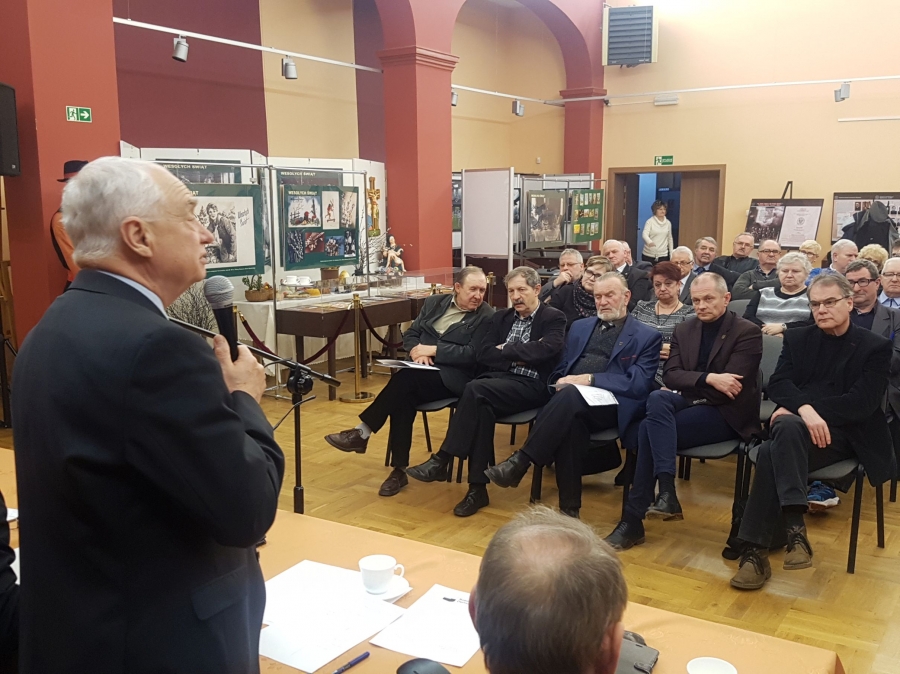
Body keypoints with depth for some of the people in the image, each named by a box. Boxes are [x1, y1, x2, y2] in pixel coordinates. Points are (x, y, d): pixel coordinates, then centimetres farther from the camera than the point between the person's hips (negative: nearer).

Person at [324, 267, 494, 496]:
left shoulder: (486, 316, -2)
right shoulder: (434, 303, 15)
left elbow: (472, 355, -11)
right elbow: (410, 334, 16)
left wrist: (433, 350, -13)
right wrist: (417, 351, -7)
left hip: (454, 377, -5)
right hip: (423, 371, 5)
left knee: (406, 377, -31)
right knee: (403, 396, -28)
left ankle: (362, 432, -19)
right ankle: (399, 470, -20)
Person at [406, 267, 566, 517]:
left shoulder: (554, 318, 3)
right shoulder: (501, 317, 19)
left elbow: (546, 349, -17)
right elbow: (483, 355, 8)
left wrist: (506, 350, -8)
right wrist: (518, 357, -7)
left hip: (532, 385, -5)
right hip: (499, 379, 5)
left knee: (476, 388, -30)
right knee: (481, 405, -31)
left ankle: (442, 460, -20)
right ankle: (477, 488, -24)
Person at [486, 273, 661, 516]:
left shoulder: (647, 337, 9)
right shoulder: (579, 327, 24)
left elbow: (639, 384, -5)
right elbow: (561, 369, 23)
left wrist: (589, 379, -16)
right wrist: (561, 382, -4)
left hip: (610, 405, -3)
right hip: (572, 402, 3)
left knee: (570, 395, -37)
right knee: (569, 422, -35)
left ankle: (521, 461, -31)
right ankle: (569, 507, -27)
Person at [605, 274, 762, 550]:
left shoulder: (747, 333, -6)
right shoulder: (684, 330, 11)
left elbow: (727, 387, -16)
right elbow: (670, 375, -2)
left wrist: (688, 387, -8)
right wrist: (708, 378, -18)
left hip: (726, 413, -5)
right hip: (689, 403, 5)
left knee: (649, 428, -26)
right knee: (657, 398, -31)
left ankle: (633, 520, -21)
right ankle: (666, 492, -34)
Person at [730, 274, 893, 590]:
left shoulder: (875, 347, 5)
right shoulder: (797, 339, 16)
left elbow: (863, 403, -8)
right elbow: (777, 384, 2)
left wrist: (795, 411, -15)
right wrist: (804, 409, -22)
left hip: (846, 434, -3)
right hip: (797, 427, 4)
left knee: (773, 452, -33)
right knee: (786, 427, -35)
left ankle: (756, 550, -33)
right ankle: (795, 528, -36)